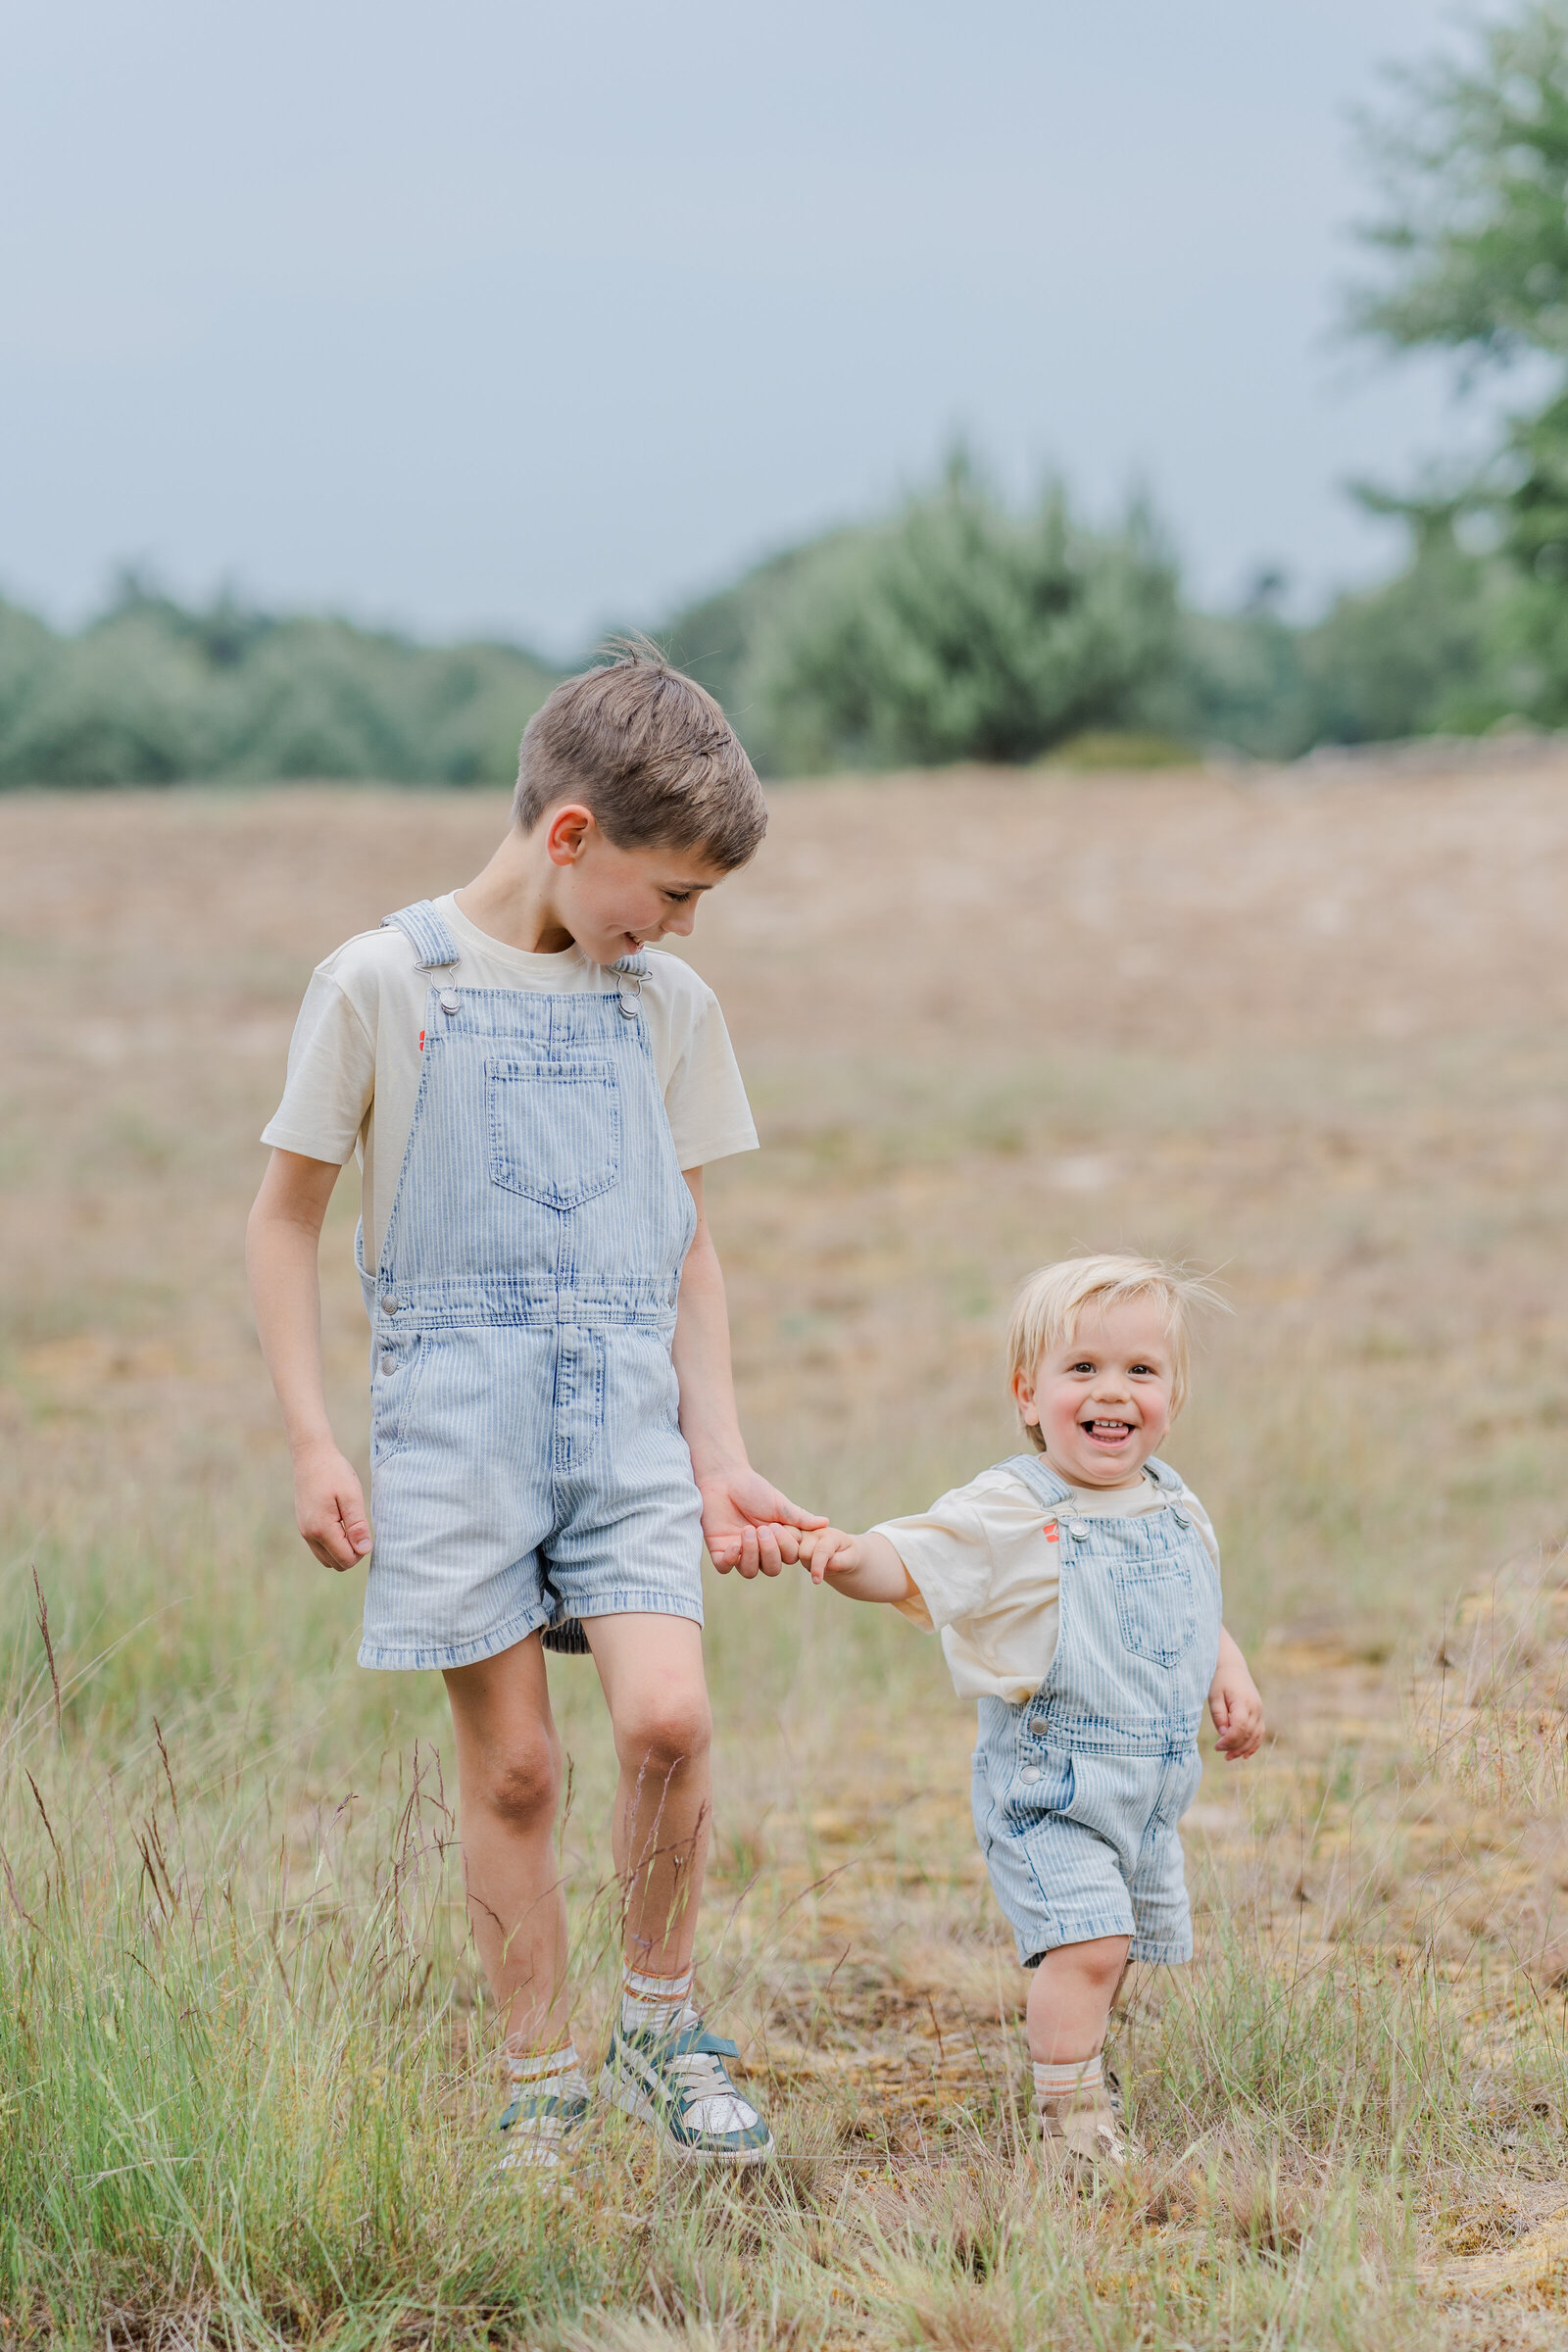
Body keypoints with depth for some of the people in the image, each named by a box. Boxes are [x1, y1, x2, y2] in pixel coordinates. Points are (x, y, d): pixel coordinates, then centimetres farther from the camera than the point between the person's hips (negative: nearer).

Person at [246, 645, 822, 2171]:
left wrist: (719, 1458, 12)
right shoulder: (382, 984, -3)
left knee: (667, 1718, -14)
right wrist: (310, 1443, -2)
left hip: (625, 1416, 3)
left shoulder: (669, 1008, 10)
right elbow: (284, 1217, 3)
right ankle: (541, 2088, 14)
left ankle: (659, 2030, 6)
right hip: (455, 1417, -3)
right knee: (511, 1768, 0)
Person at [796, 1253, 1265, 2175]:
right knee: (1087, 1943, -18)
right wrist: (850, 1556, -43)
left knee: (1126, 1948, 18)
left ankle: (1086, 2063, 45)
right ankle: (1072, 2120, -5)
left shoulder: (1176, 1510, 7)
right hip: (1046, 1782, -7)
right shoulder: (1007, 1514, -14)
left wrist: (1231, 1676, 8)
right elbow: (907, 1568, -22)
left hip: (1153, 1781, 7)